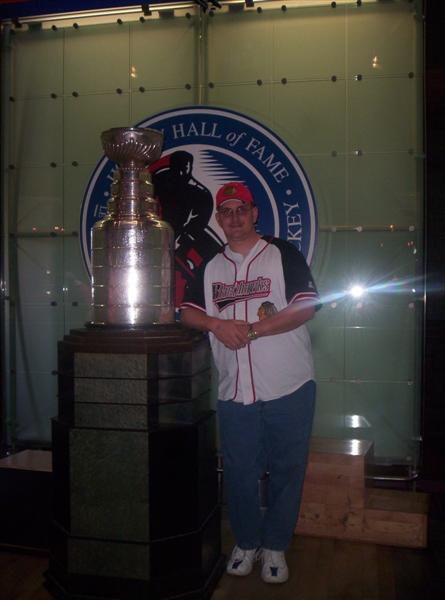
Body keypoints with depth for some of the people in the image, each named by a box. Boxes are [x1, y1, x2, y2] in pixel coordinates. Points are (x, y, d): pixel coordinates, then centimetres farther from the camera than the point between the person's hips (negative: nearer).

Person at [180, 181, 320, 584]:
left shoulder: (284, 255, 0)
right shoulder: (210, 268, 14)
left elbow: (306, 307, -10)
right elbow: (188, 312, 10)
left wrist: (252, 330, -15)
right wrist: (218, 324, -10)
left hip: (289, 388, -3)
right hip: (235, 393, 3)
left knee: (286, 471, 7)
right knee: (239, 472, 10)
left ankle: (275, 546, 27)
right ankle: (246, 543, 31)